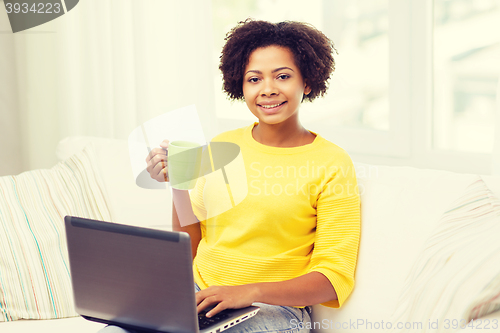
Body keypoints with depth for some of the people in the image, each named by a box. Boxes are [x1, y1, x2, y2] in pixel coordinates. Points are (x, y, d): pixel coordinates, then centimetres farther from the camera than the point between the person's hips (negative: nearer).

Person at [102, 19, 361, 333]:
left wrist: (250, 292, -23)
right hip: (200, 295, 4)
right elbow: (191, 246, 14)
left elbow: (334, 277, -10)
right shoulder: (222, 146, 10)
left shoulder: (332, 164, -4)